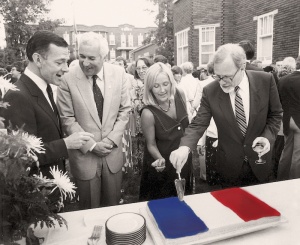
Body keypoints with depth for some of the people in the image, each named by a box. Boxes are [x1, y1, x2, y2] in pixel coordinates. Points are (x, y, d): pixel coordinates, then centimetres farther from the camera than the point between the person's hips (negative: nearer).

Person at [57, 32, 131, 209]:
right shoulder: (68, 78, -12)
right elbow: (67, 119, -8)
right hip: (84, 154, -2)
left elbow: (124, 110, 1)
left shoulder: (119, 73, -5)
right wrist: (91, 145, -12)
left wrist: (111, 139, -8)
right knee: (89, 210, 15)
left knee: (113, 206, 19)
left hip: (113, 152, 2)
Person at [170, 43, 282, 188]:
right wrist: (184, 147, -31)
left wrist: (268, 136, -18)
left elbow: (275, 114, 0)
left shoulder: (265, 81, -13)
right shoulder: (210, 91, -14)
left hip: (259, 162, 1)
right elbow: (198, 124, -13)